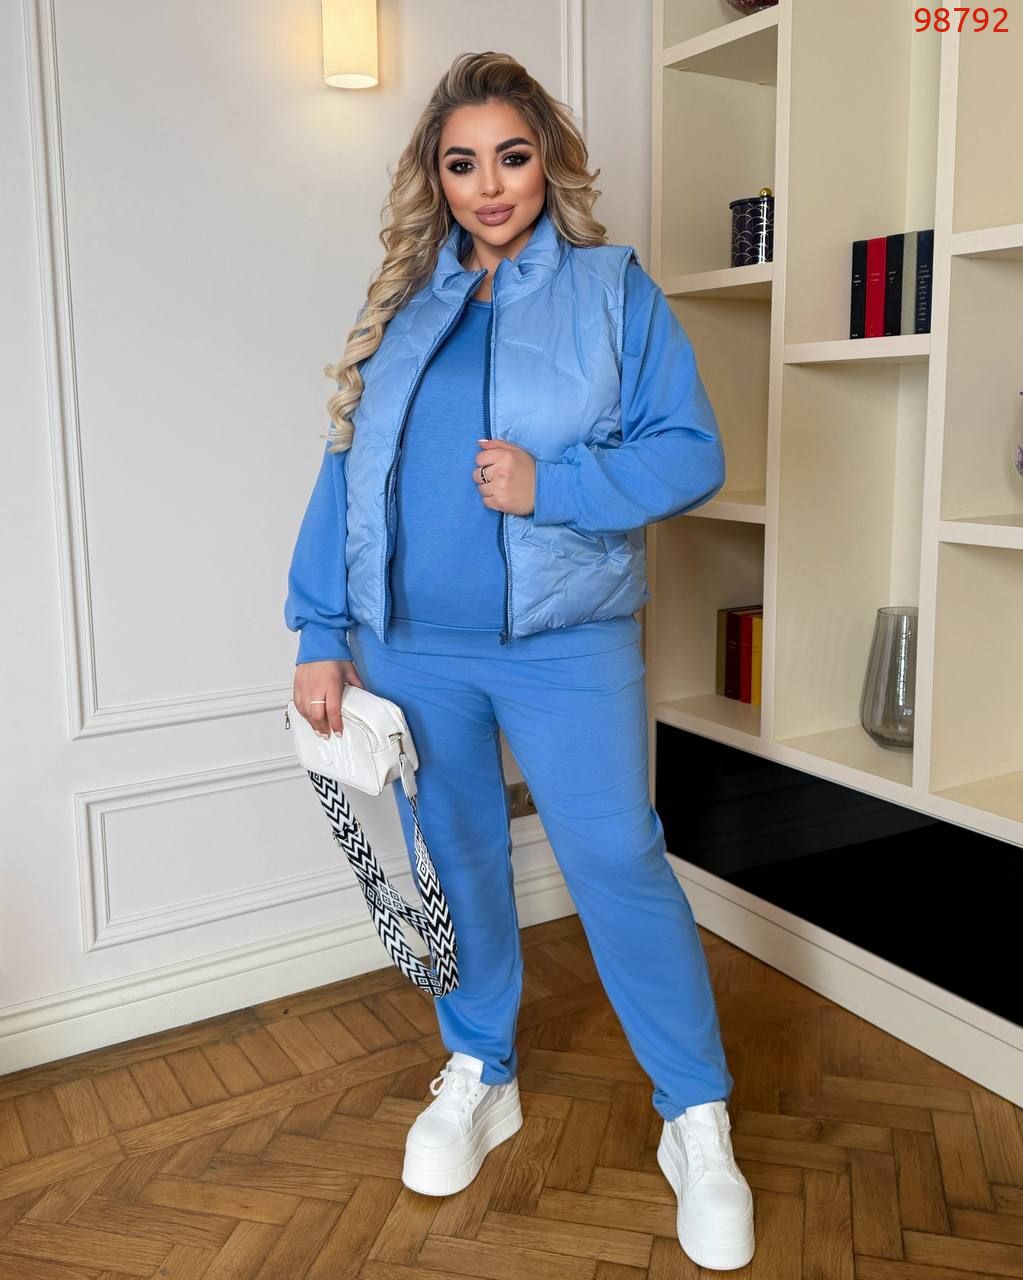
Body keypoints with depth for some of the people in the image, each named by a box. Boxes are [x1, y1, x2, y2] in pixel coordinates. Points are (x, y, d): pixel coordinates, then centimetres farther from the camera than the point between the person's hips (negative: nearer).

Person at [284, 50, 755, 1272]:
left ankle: (698, 1121, 16)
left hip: (565, 639, -3)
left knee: (618, 865, -2)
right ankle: (478, 1077, 35)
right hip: (411, 645, 4)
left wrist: (552, 482, -19)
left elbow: (692, 451, -4)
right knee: (455, 861, 14)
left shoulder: (615, 288, 2)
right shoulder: (403, 303, 10)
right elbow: (346, 469, 8)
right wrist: (320, 632, 3)